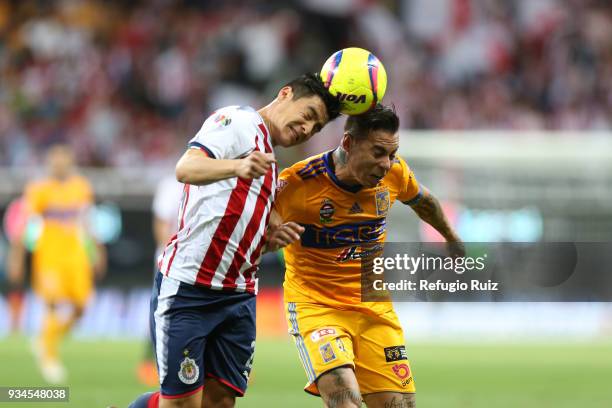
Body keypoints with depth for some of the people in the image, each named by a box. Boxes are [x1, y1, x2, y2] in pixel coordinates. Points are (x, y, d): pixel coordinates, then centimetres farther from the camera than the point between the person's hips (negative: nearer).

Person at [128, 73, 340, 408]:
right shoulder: (238, 122, -5)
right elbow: (186, 168, -22)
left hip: (238, 295, 8)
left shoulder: (270, 163, 22)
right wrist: (238, 167, -42)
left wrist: (271, 239, 6)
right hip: (188, 287, -8)